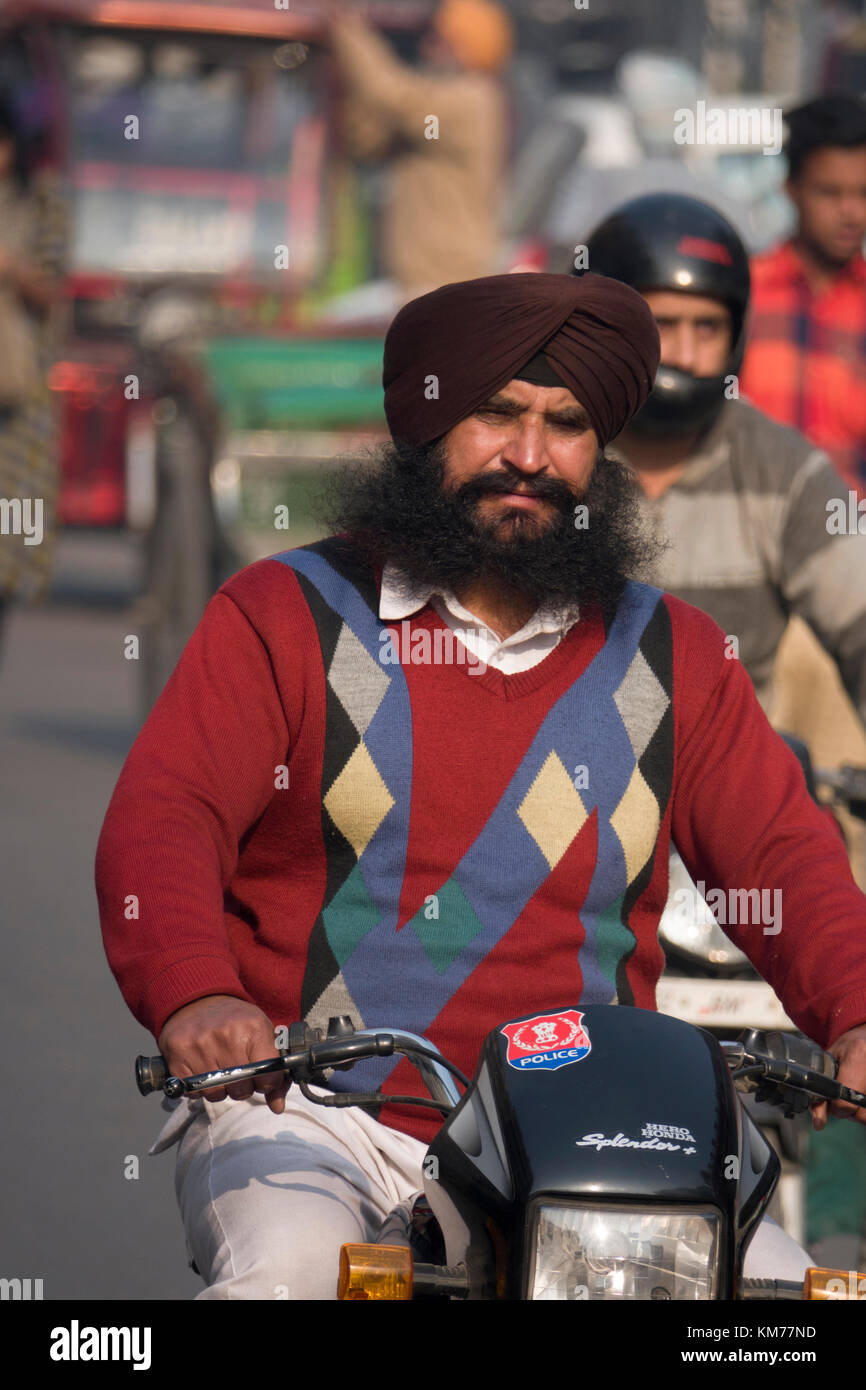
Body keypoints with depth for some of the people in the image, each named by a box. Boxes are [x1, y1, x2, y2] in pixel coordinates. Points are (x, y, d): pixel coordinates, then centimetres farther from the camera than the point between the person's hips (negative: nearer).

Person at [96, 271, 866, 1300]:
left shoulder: (668, 654, 15)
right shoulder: (285, 615, 6)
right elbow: (160, 820, -5)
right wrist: (195, 994, -26)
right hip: (307, 1120, -3)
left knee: (775, 1280, -16)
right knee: (285, 1272, -33)